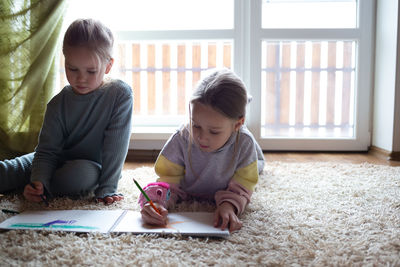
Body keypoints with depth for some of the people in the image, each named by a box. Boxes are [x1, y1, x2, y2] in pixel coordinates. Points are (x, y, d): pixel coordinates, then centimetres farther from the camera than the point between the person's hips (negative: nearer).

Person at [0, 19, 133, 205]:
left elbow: (115, 147, -18)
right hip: (58, 161, 2)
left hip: (93, 167, -2)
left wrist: (107, 188, -21)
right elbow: (47, 149, -9)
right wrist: (38, 181, -27)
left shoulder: (120, 95, -17)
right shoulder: (58, 104, -8)